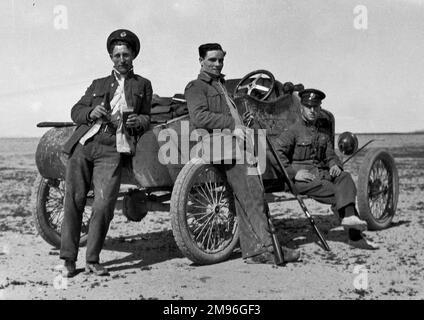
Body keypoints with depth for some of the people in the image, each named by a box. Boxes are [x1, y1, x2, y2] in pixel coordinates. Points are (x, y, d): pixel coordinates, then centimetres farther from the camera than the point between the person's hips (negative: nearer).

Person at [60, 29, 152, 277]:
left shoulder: (143, 85, 21)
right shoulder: (98, 84, 24)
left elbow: (147, 117, 23)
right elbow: (76, 112, 18)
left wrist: (139, 121, 0)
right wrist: (91, 112, -4)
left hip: (112, 150, -2)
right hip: (83, 145, 2)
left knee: (104, 204, -14)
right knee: (74, 200, -4)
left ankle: (93, 260, -2)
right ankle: (68, 259, 3)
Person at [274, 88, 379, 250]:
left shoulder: (323, 133, 23)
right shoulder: (293, 131, 1)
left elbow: (330, 155, 22)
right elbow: (277, 153, -9)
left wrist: (335, 165, -3)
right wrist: (294, 173, -18)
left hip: (321, 173, 6)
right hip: (301, 178, -6)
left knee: (345, 177, -24)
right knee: (337, 192, -26)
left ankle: (348, 217, -40)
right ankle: (355, 235, -27)